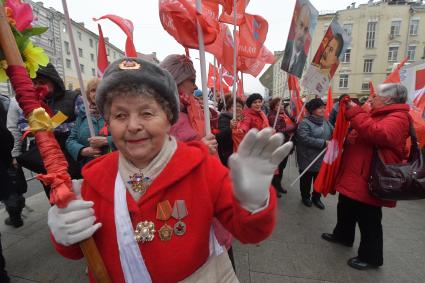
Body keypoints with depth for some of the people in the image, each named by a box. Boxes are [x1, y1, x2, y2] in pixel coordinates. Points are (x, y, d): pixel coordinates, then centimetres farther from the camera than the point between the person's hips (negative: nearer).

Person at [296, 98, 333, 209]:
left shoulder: (326, 121, 6)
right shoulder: (304, 123, -15)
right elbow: (305, 139, -26)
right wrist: (323, 143, -24)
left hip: (323, 158, 6)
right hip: (308, 159, -6)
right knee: (306, 180, 12)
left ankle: (316, 198, 39)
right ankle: (305, 197, 34)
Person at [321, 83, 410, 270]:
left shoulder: (398, 118, -13)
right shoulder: (378, 115, 18)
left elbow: (378, 134, -34)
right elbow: (359, 137, 28)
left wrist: (354, 112, -26)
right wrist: (349, 137, 7)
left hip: (368, 181, -10)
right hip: (353, 177, 10)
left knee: (368, 221, 5)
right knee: (345, 210, 23)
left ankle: (371, 257, 23)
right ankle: (342, 235, 43)